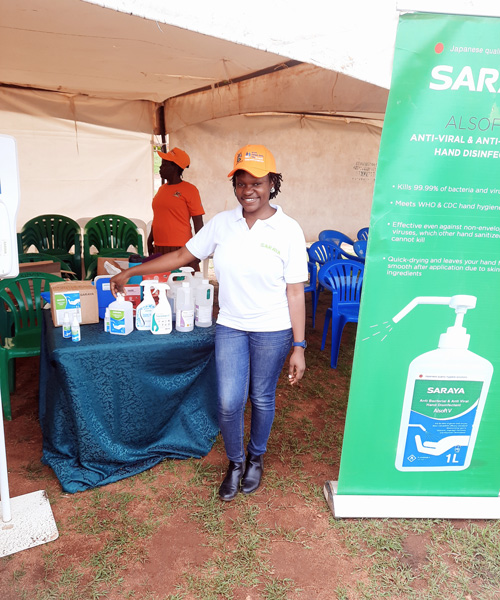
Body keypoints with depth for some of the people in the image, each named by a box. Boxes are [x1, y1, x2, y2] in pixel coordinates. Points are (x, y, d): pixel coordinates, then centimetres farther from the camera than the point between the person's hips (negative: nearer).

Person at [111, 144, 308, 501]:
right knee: (229, 403, 2)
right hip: (230, 326, 2)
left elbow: (295, 291, -9)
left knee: (262, 398, 13)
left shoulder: (288, 230, -10)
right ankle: (235, 462, 32)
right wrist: (130, 272, 9)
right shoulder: (222, 223, -1)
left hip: (272, 331, -2)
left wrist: (299, 346, -10)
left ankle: (256, 458, 42)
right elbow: (181, 256, 7)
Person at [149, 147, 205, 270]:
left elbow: (198, 222, -7)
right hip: (159, 249, 7)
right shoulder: (162, 189, 15)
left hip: (181, 249, -6)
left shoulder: (189, 189, -5)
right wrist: (150, 241, 21)